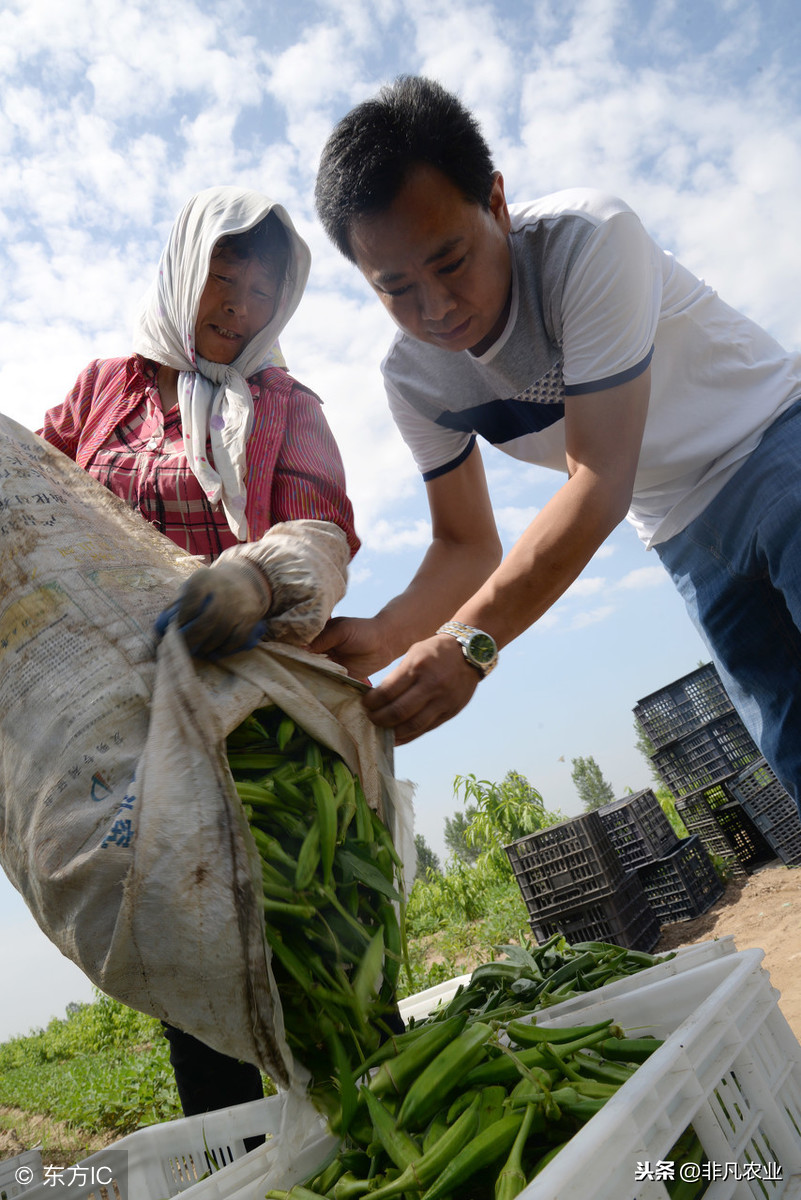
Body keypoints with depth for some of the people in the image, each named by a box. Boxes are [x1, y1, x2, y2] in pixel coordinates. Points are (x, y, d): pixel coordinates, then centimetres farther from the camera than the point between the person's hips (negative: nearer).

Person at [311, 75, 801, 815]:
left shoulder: (589, 241, -28)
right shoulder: (414, 377, -11)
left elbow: (599, 484, -32)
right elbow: (467, 546, -6)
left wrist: (470, 641, -37)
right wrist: (380, 638, -25)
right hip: (689, 537, 4)